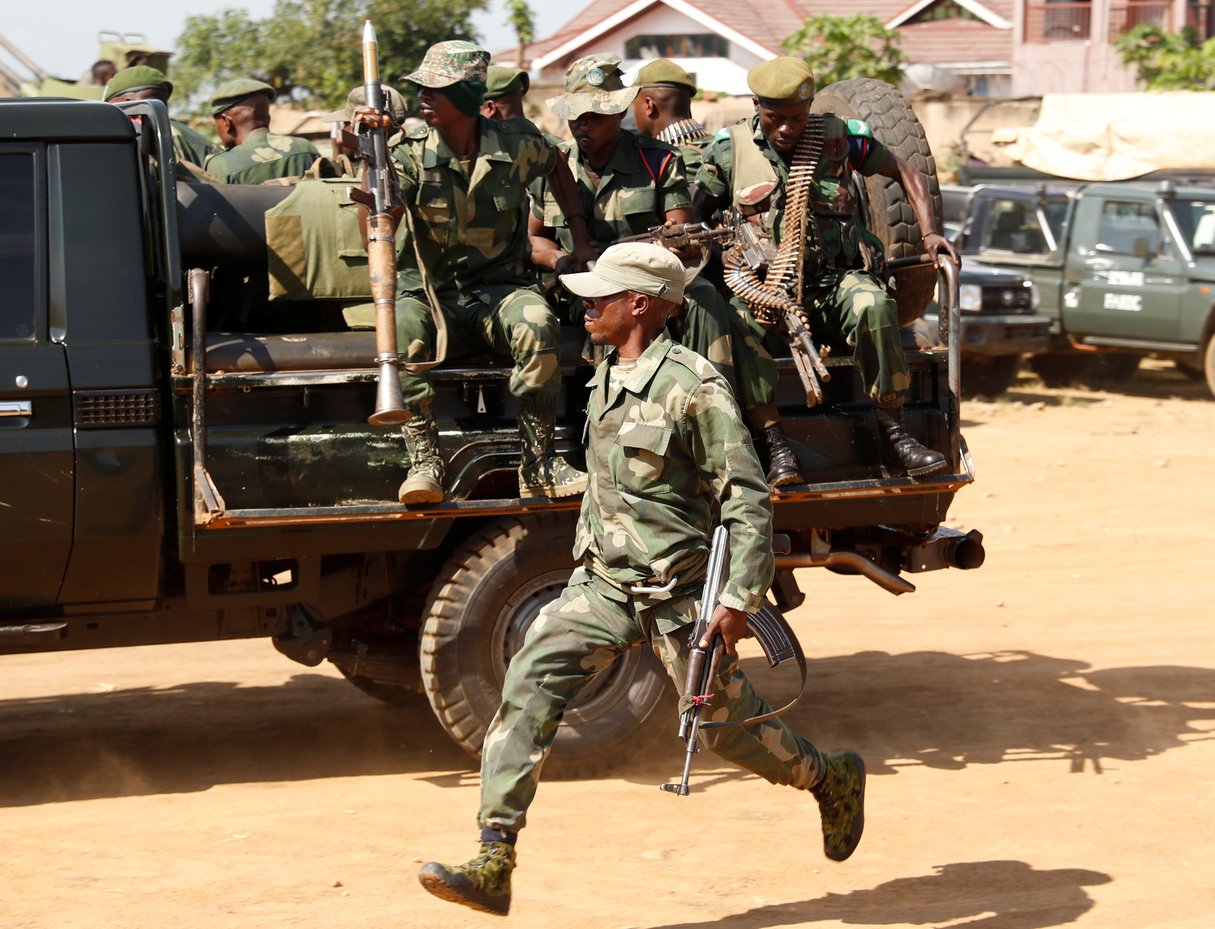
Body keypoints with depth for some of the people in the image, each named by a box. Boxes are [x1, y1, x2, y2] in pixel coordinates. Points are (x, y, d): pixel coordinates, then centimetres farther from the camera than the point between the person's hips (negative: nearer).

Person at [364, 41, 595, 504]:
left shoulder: (515, 143, -4)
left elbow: (557, 168, 22)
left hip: (499, 288, 0)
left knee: (536, 323, -34)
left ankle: (538, 464, -22)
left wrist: (580, 240, 16)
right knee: (400, 328, -35)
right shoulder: (411, 153, -8)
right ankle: (424, 461, -28)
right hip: (430, 294, 0)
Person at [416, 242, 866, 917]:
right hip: (603, 583, 7)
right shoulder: (606, 380, 9)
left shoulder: (693, 388, -16)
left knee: (728, 726, 7)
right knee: (529, 686, -12)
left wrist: (739, 597, -21)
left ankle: (834, 780, 38)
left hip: (679, 592, -7)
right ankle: (493, 866, -16)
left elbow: (749, 500, -16)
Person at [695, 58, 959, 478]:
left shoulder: (839, 137, 7)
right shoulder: (730, 148, 5)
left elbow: (905, 171, 17)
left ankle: (892, 435, -25)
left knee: (873, 305, -34)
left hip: (836, 281, 1)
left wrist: (929, 234, 5)